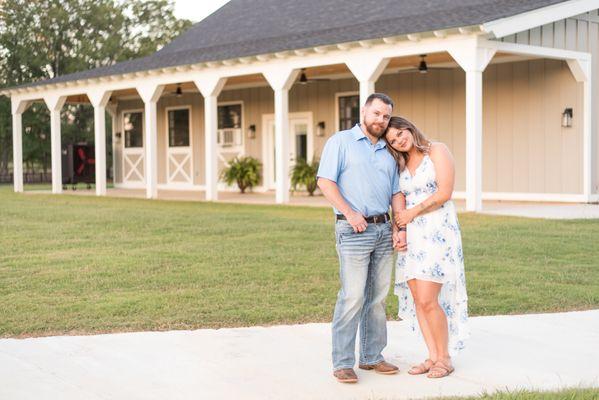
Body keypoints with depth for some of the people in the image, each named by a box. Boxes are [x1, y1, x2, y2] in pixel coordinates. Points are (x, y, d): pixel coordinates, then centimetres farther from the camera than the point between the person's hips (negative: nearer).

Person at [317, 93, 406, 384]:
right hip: (354, 230, -6)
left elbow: (396, 194, 14)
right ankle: (342, 363, -2)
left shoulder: (387, 153, 19)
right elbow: (325, 182, -9)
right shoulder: (341, 141, 1)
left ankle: (371, 357, 18)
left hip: (384, 229, 6)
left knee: (378, 298, 8)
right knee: (352, 298, -9)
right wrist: (349, 213, -16)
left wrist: (400, 229, 1)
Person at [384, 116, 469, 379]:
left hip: (438, 233, -7)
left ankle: (444, 358, 3)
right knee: (417, 299, 2)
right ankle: (433, 357, 11)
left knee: (427, 300, -12)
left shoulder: (437, 151, -2)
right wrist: (398, 223, 0)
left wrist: (413, 212, -8)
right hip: (412, 236, 7)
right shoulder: (402, 165, 17)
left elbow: (445, 192, -12)